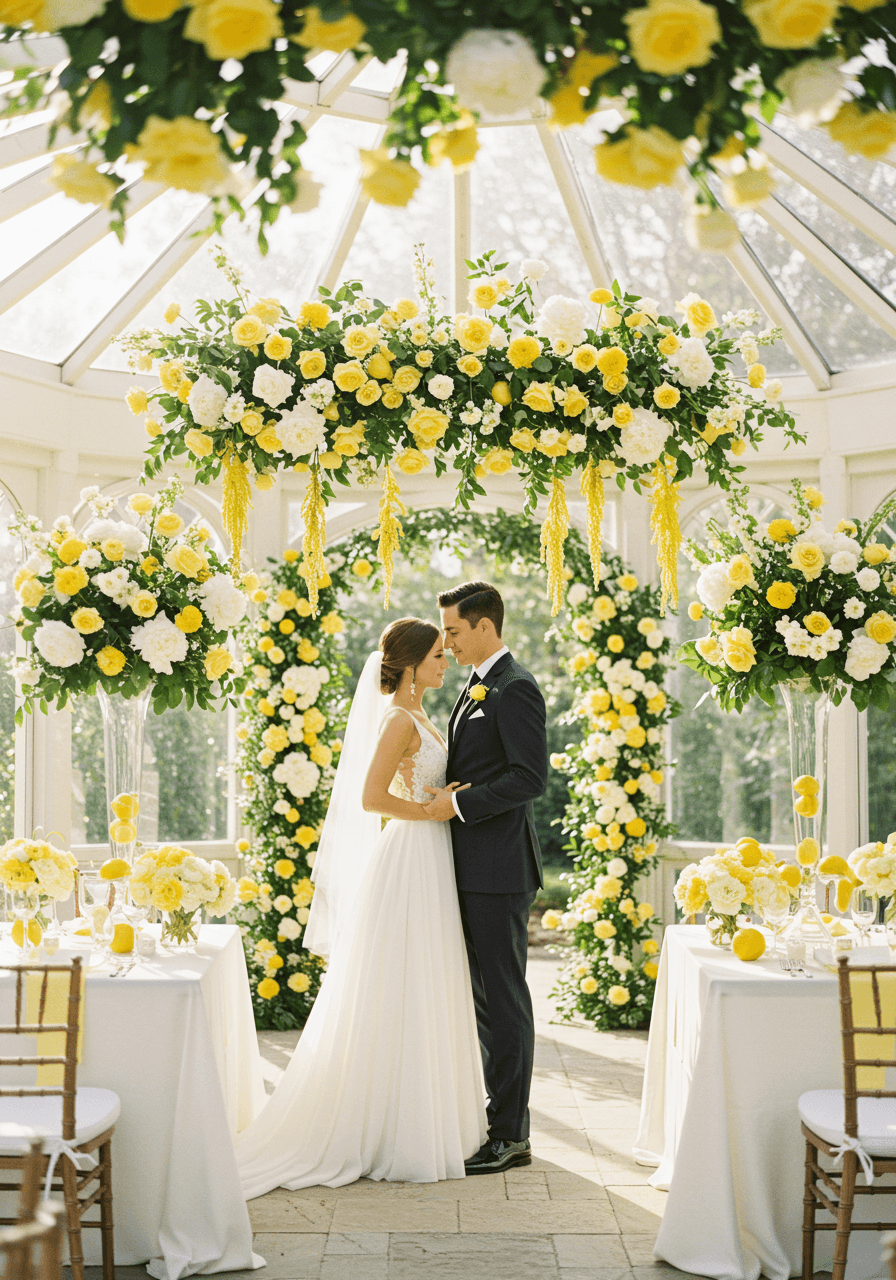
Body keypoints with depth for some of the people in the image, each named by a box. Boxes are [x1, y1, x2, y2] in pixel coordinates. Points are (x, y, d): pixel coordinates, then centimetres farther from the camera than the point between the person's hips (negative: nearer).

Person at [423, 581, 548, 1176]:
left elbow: (531, 776, -21)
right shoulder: (479, 687, 18)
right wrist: (443, 794, 8)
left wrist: (459, 804, -19)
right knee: (487, 995, 13)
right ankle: (502, 1116, 22)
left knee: (504, 997, -4)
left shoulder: (515, 688, -13)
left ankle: (511, 1135, 2)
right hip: (475, 867, 10)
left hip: (500, 869, -10)